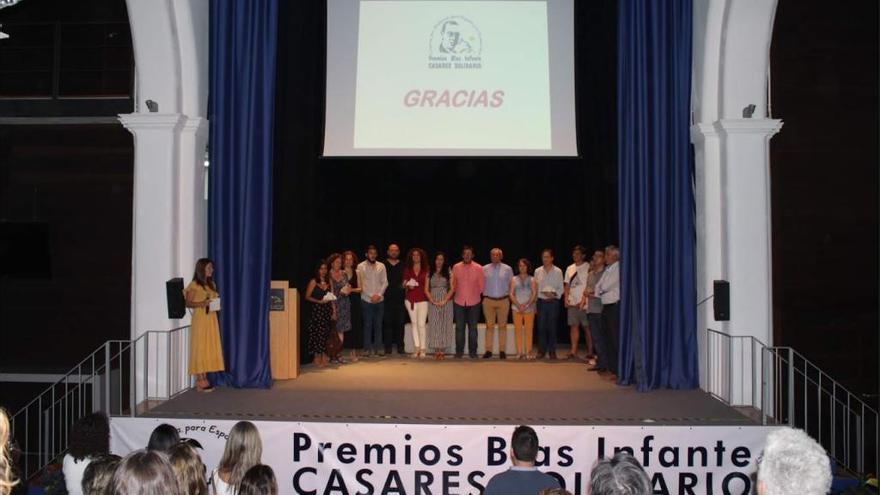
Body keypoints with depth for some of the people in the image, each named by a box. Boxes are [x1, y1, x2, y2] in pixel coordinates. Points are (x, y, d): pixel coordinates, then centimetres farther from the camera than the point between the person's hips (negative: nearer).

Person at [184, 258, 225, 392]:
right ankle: (200, 381, -1)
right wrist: (201, 303, -23)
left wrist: (217, 301, -1)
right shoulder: (194, 285, -6)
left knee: (209, 348, 5)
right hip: (200, 319, -7)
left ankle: (204, 379, 10)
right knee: (200, 348, -4)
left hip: (212, 319, 7)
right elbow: (188, 303, -8)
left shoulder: (211, 284, 14)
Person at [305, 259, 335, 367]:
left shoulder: (328, 281, 11)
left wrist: (334, 311, 6)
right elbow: (307, 297, -6)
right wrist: (319, 301, -18)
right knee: (317, 333, -5)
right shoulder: (313, 282, -3)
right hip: (317, 310, -4)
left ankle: (323, 356, 13)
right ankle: (317, 358, 1)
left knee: (325, 334, 4)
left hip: (327, 310, 4)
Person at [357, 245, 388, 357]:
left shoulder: (381, 266, 8)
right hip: (367, 300, -3)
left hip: (379, 300, 3)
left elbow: (385, 282, 5)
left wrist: (379, 294, -9)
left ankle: (376, 348, 11)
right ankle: (367, 349, 3)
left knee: (378, 325, 4)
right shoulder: (361, 266, 0)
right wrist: (371, 296, -11)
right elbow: (360, 284, -4)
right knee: (367, 325, -1)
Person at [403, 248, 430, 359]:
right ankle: (417, 347, 6)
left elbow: (427, 286, 9)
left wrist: (428, 295, -1)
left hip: (422, 299, -2)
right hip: (410, 299, 2)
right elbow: (404, 284, 11)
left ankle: (423, 349, -4)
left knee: (421, 324, -8)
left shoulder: (425, 270, 6)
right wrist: (408, 286, -8)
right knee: (414, 323, 4)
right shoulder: (407, 270, 10)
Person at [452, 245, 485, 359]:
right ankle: (459, 351, 10)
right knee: (459, 327, 3)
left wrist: (475, 294, 6)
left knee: (473, 328, 3)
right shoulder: (456, 267, 2)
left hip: (474, 302, -1)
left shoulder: (478, 268, -1)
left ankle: (472, 351, 11)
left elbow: (481, 285, 5)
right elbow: (453, 284, 8)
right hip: (459, 302, 1)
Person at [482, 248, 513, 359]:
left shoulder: (507, 269, 4)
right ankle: (488, 350, 3)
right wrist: (484, 295, 3)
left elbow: (511, 284, 8)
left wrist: (509, 296, 3)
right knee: (489, 326, 1)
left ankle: (502, 350, 6)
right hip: (488, 300, 0)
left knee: (502, 326, 2)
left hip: (503, 300, 0)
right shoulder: (484, 269, 4)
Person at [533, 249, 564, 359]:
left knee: (552, 327, 1)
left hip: (553, 302, -1)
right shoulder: (537, 271, 7)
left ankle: (552, 351, 9)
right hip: (541, 301, 2)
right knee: (541, 327, 1)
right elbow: (535, 287, 9)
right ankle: (541, 351, 8)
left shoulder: (558, 271, 1)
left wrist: (554, 294, -15)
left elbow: (561, 288, 2)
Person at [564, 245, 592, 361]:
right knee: (574, 326, 3)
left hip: (584, 303, -5)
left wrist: (583, 300, -16)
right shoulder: (570, 268, 15)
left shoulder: (588, 268, -4)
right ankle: (573, 351, 4)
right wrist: (566, 297, 3)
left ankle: (590, 351, 5)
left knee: (587, 327, -2)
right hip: (572, 303, 6)